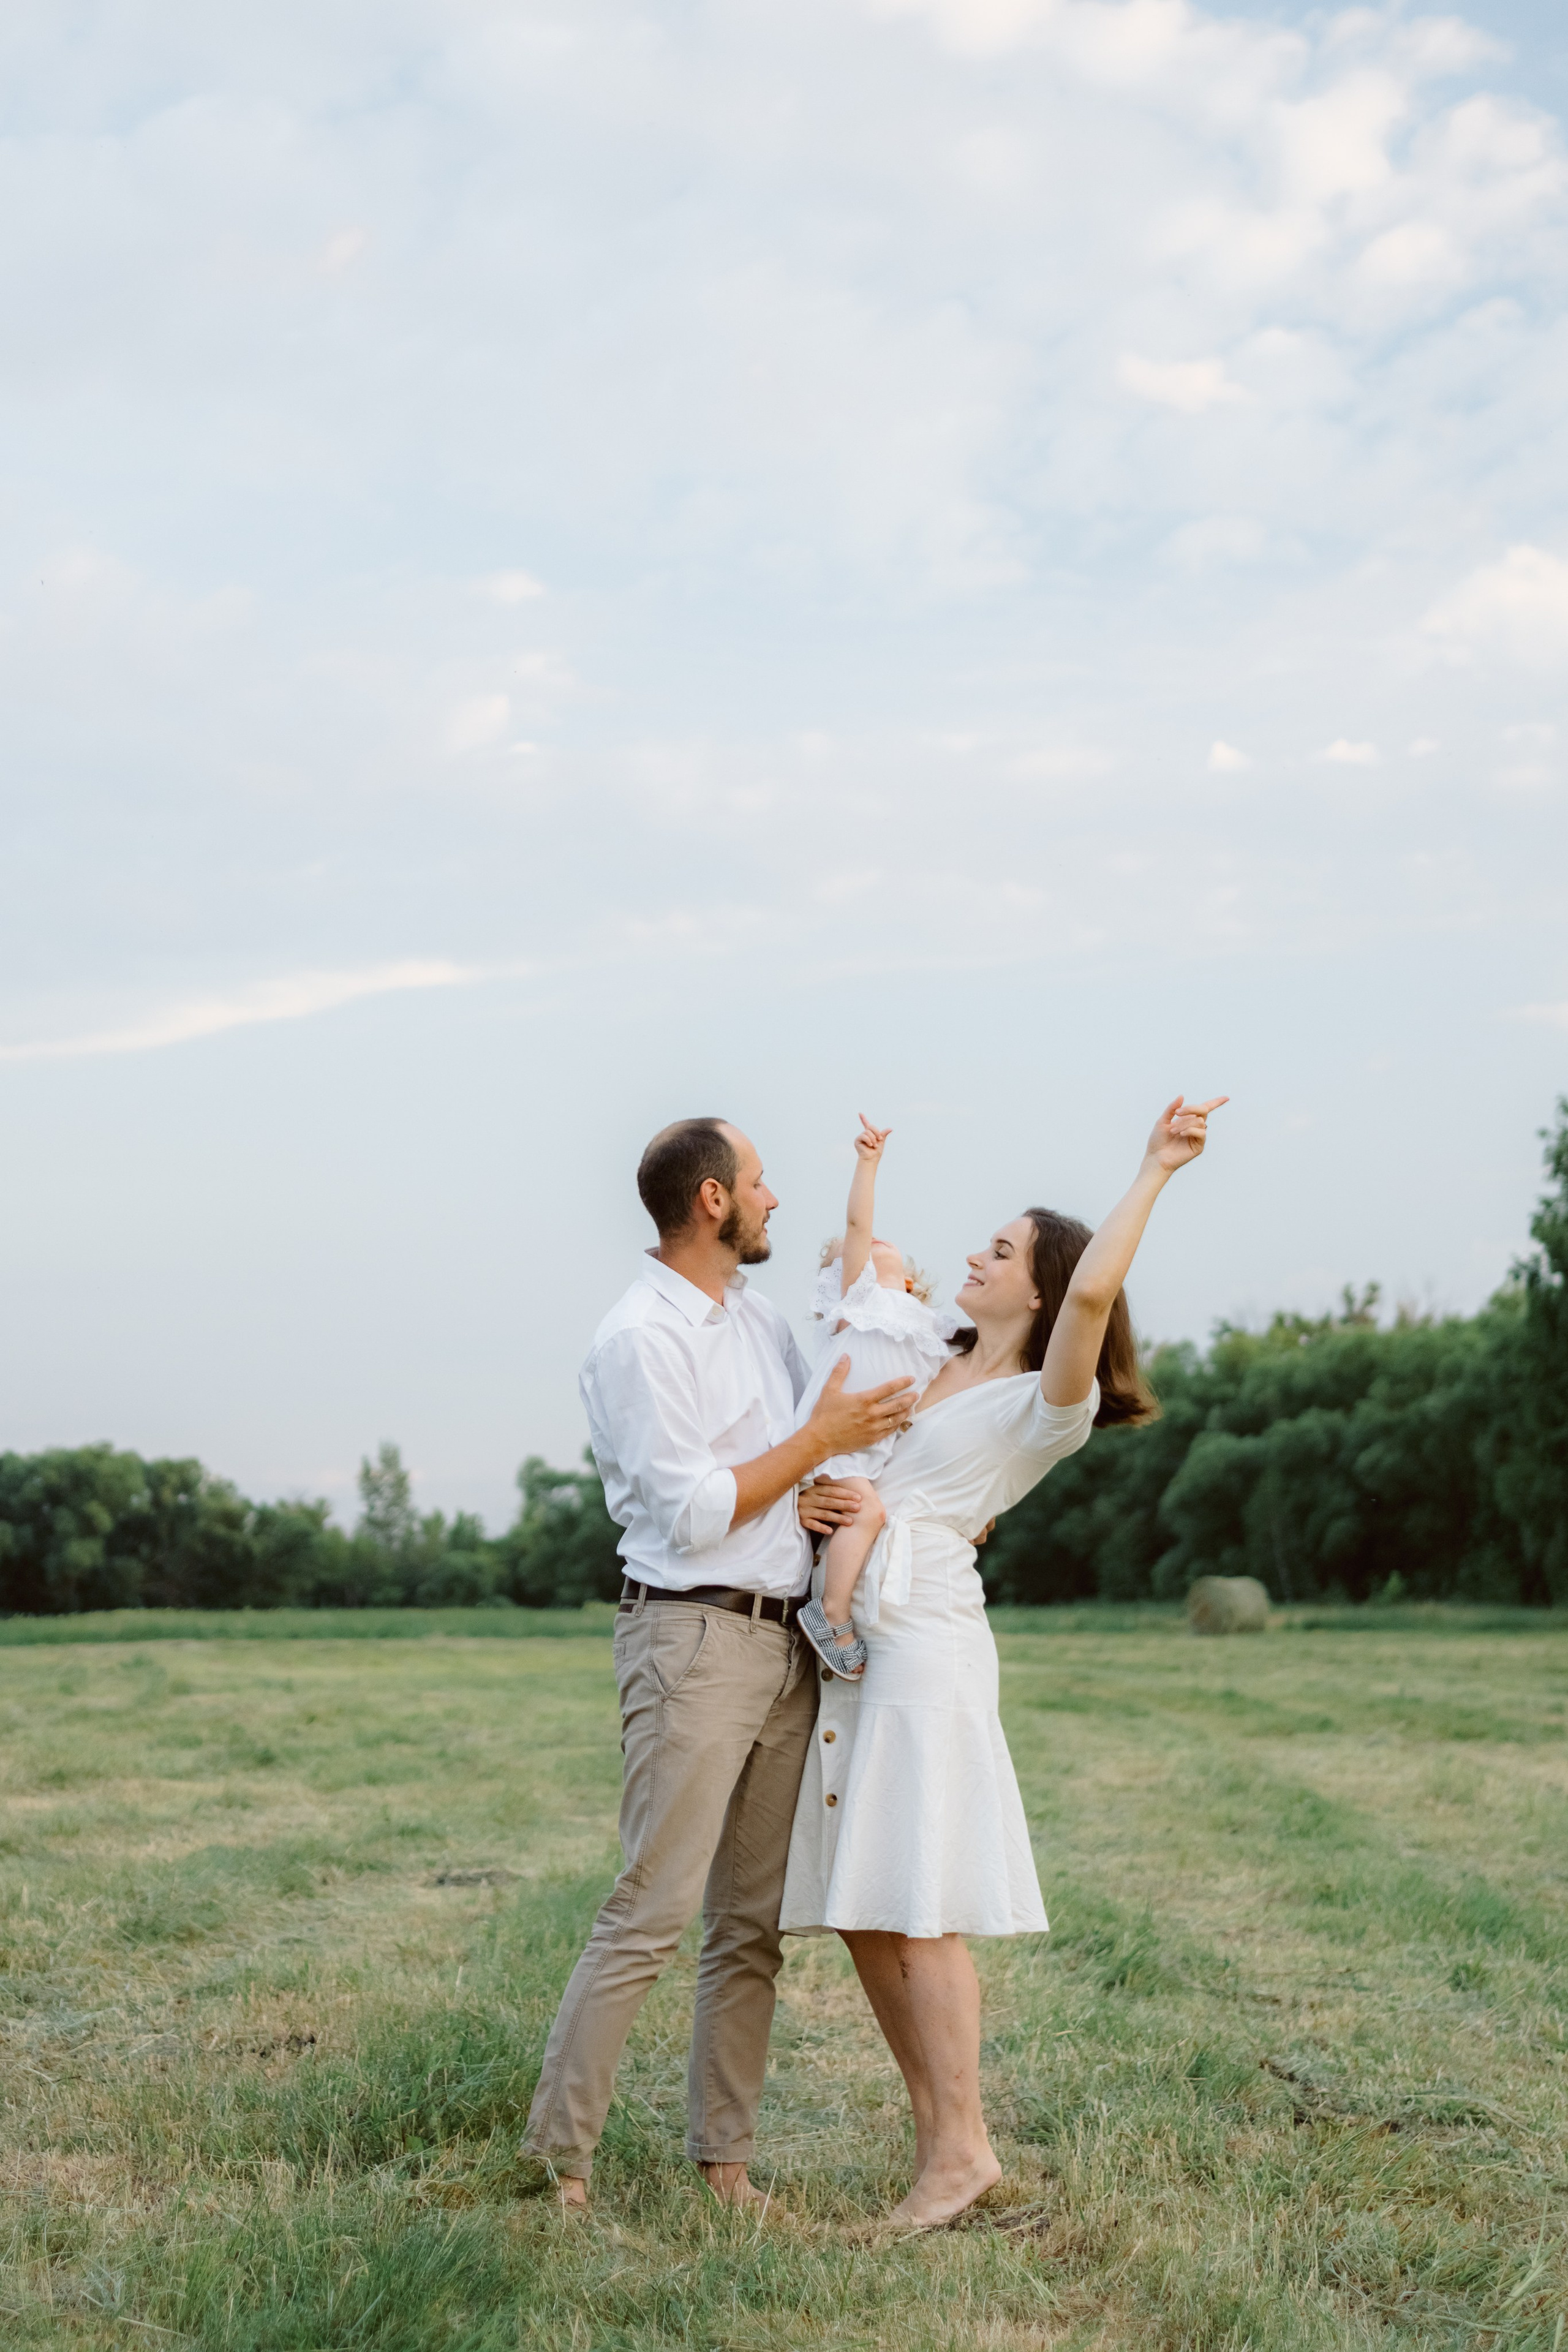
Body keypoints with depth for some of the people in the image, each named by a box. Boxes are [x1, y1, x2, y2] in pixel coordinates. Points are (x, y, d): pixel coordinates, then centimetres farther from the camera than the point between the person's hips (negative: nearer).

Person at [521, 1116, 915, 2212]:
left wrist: (820, 1494, 2)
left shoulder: (761, 1317, 15)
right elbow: (693, 1513, -15)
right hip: (694, 1638, -8)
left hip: (788, 1640, 8)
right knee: (653, 1910, -11)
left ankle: (725, 2160, 14)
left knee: (756, 1921, 8)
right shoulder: (638, 1340, -11)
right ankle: (556, 2158, -4)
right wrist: (820, 1442, -11)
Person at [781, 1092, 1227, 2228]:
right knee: (863, 1916, 7)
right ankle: (937, 2135, 14)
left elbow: (1092, 1294, -23)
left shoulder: (1046, 1406, -4)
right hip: (847, 1647, 8)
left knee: (914, 1911, -9)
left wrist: (1155, 1170, -18)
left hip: (925, 1646, -8)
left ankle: (961, 2145, -1)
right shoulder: (926, 1369, 18)